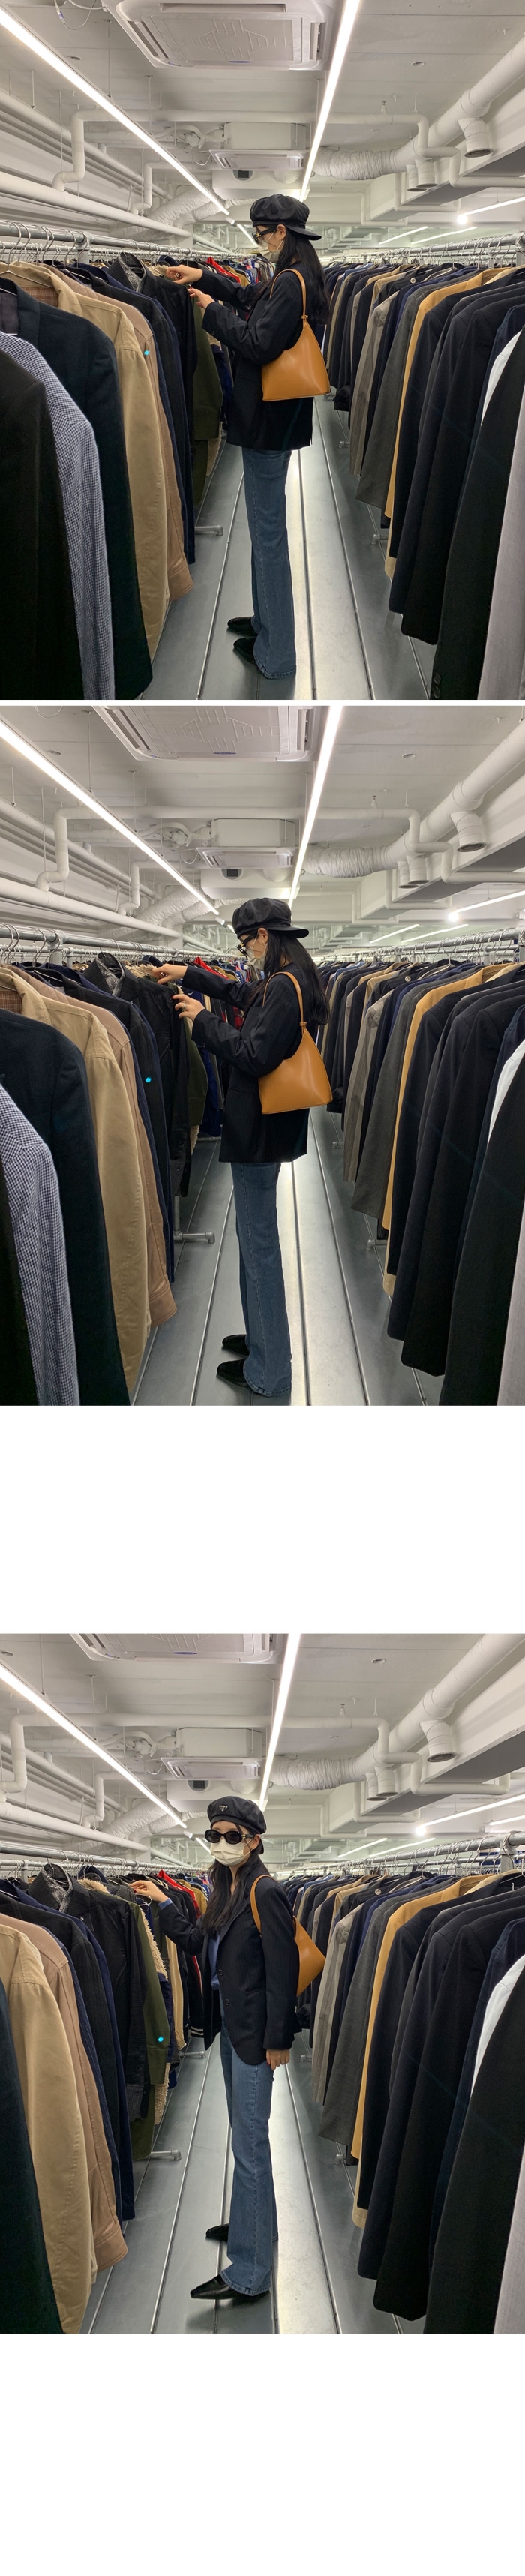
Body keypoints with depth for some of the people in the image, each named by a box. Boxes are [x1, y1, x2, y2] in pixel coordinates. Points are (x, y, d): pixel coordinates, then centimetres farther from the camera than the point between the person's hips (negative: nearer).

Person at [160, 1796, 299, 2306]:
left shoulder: (265, 1893, -17)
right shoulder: (226, 1891, 9)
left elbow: (282, 1970, -18)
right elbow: (199, 1943, 16)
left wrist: (277, 2038, -18)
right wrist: (163, 1905, 15)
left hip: (254, 2033, -9)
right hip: (229, 2026, 9)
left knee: (249, 2143, -6)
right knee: (244, 2134, 21)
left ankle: (249, 2272, -1)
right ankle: (254, 2224, 38)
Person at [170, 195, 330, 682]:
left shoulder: (291, 283, -20)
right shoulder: (297, 278, 10)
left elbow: (260, 343, -25)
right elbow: (252, 300, 26)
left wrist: (214, 311, -12)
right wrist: (205, 279, 18)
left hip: (269, 421, -10)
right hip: (276, 417, 10)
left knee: (268, 531, -3)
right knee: (266, 525, 21)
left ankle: (275, 654, 3)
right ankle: (267, 621, 35)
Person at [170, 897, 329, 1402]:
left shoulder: (281, 989, -21)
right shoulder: (289, 982, 10)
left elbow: (254, 1056, -26)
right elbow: (244, 995, 29)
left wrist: (203, 1020, -15)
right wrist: (190, 976, 31)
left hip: (259, 1129, -10)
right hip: (264, 1127, 10)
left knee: (258, 1244, -3)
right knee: (254, 1236, 21)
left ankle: (269, 1375, 4)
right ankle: (262, 1337, 34)